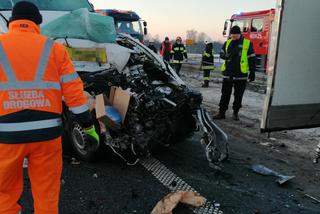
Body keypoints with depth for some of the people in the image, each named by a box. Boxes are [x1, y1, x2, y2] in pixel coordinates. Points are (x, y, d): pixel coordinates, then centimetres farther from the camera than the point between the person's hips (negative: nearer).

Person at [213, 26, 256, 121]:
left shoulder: (247, 43, 0)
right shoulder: (227, 43, 10)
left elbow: (252, 59, 1)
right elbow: (222, 54, 14)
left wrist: (252, 72, -2)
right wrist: (225, 56, -11)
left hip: (241, 74, -2)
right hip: (228, 73, 3)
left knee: (238, 95, 7)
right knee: (225, 94, 5)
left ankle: (236, 113, 19)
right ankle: (222, 112, 12)